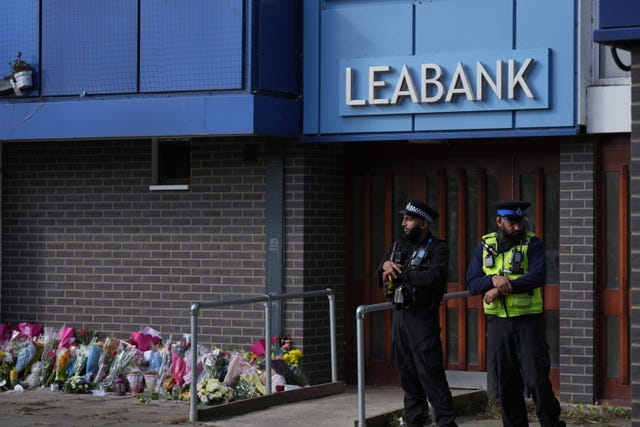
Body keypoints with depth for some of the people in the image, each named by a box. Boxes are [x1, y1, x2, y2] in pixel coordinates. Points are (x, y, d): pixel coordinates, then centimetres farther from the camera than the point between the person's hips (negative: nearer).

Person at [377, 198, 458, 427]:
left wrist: (400, 273, -13)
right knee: (407, 374, 10)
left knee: (430, 373, -9)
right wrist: (386, 265, -7)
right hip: (399, 314, 7)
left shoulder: (437, 248, -6)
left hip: (422, 316, -7)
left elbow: (433, 277, -22)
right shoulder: (399, 245, 16)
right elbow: (381, 276, 17)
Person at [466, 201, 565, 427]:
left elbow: (537, 277, -18)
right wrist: (493, 279, -20)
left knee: (537, 380, -7)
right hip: (497, 322, 3)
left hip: (528, 321, -3)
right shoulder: (485, 246, 7)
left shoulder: (533, 244, -3)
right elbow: (472, 283, 0)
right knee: (505, 383, 8)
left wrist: (501, 289, -21)